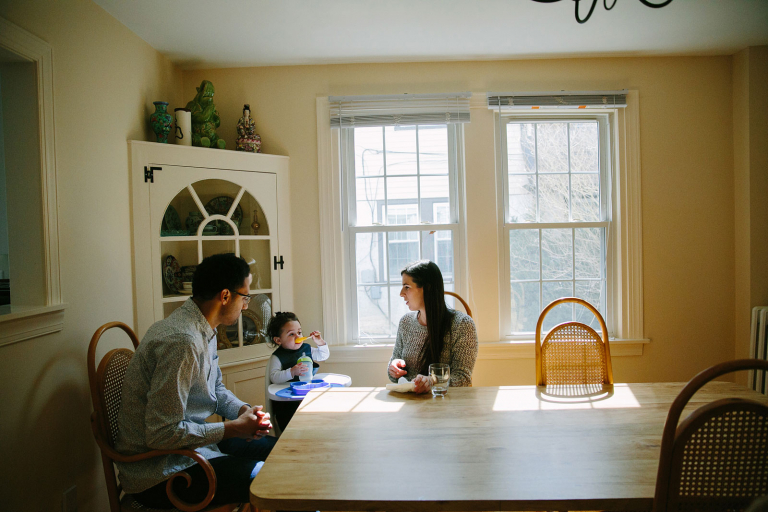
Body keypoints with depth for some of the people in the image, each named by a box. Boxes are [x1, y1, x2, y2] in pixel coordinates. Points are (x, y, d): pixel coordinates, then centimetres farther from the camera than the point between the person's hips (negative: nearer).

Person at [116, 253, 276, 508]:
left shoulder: (205, 331, 4)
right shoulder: (181, 342, -28)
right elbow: (162, 434, -29)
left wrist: (244, 410, -3)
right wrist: (234, 428, -20)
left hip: (191, 443, 10)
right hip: (158, 473, -10)